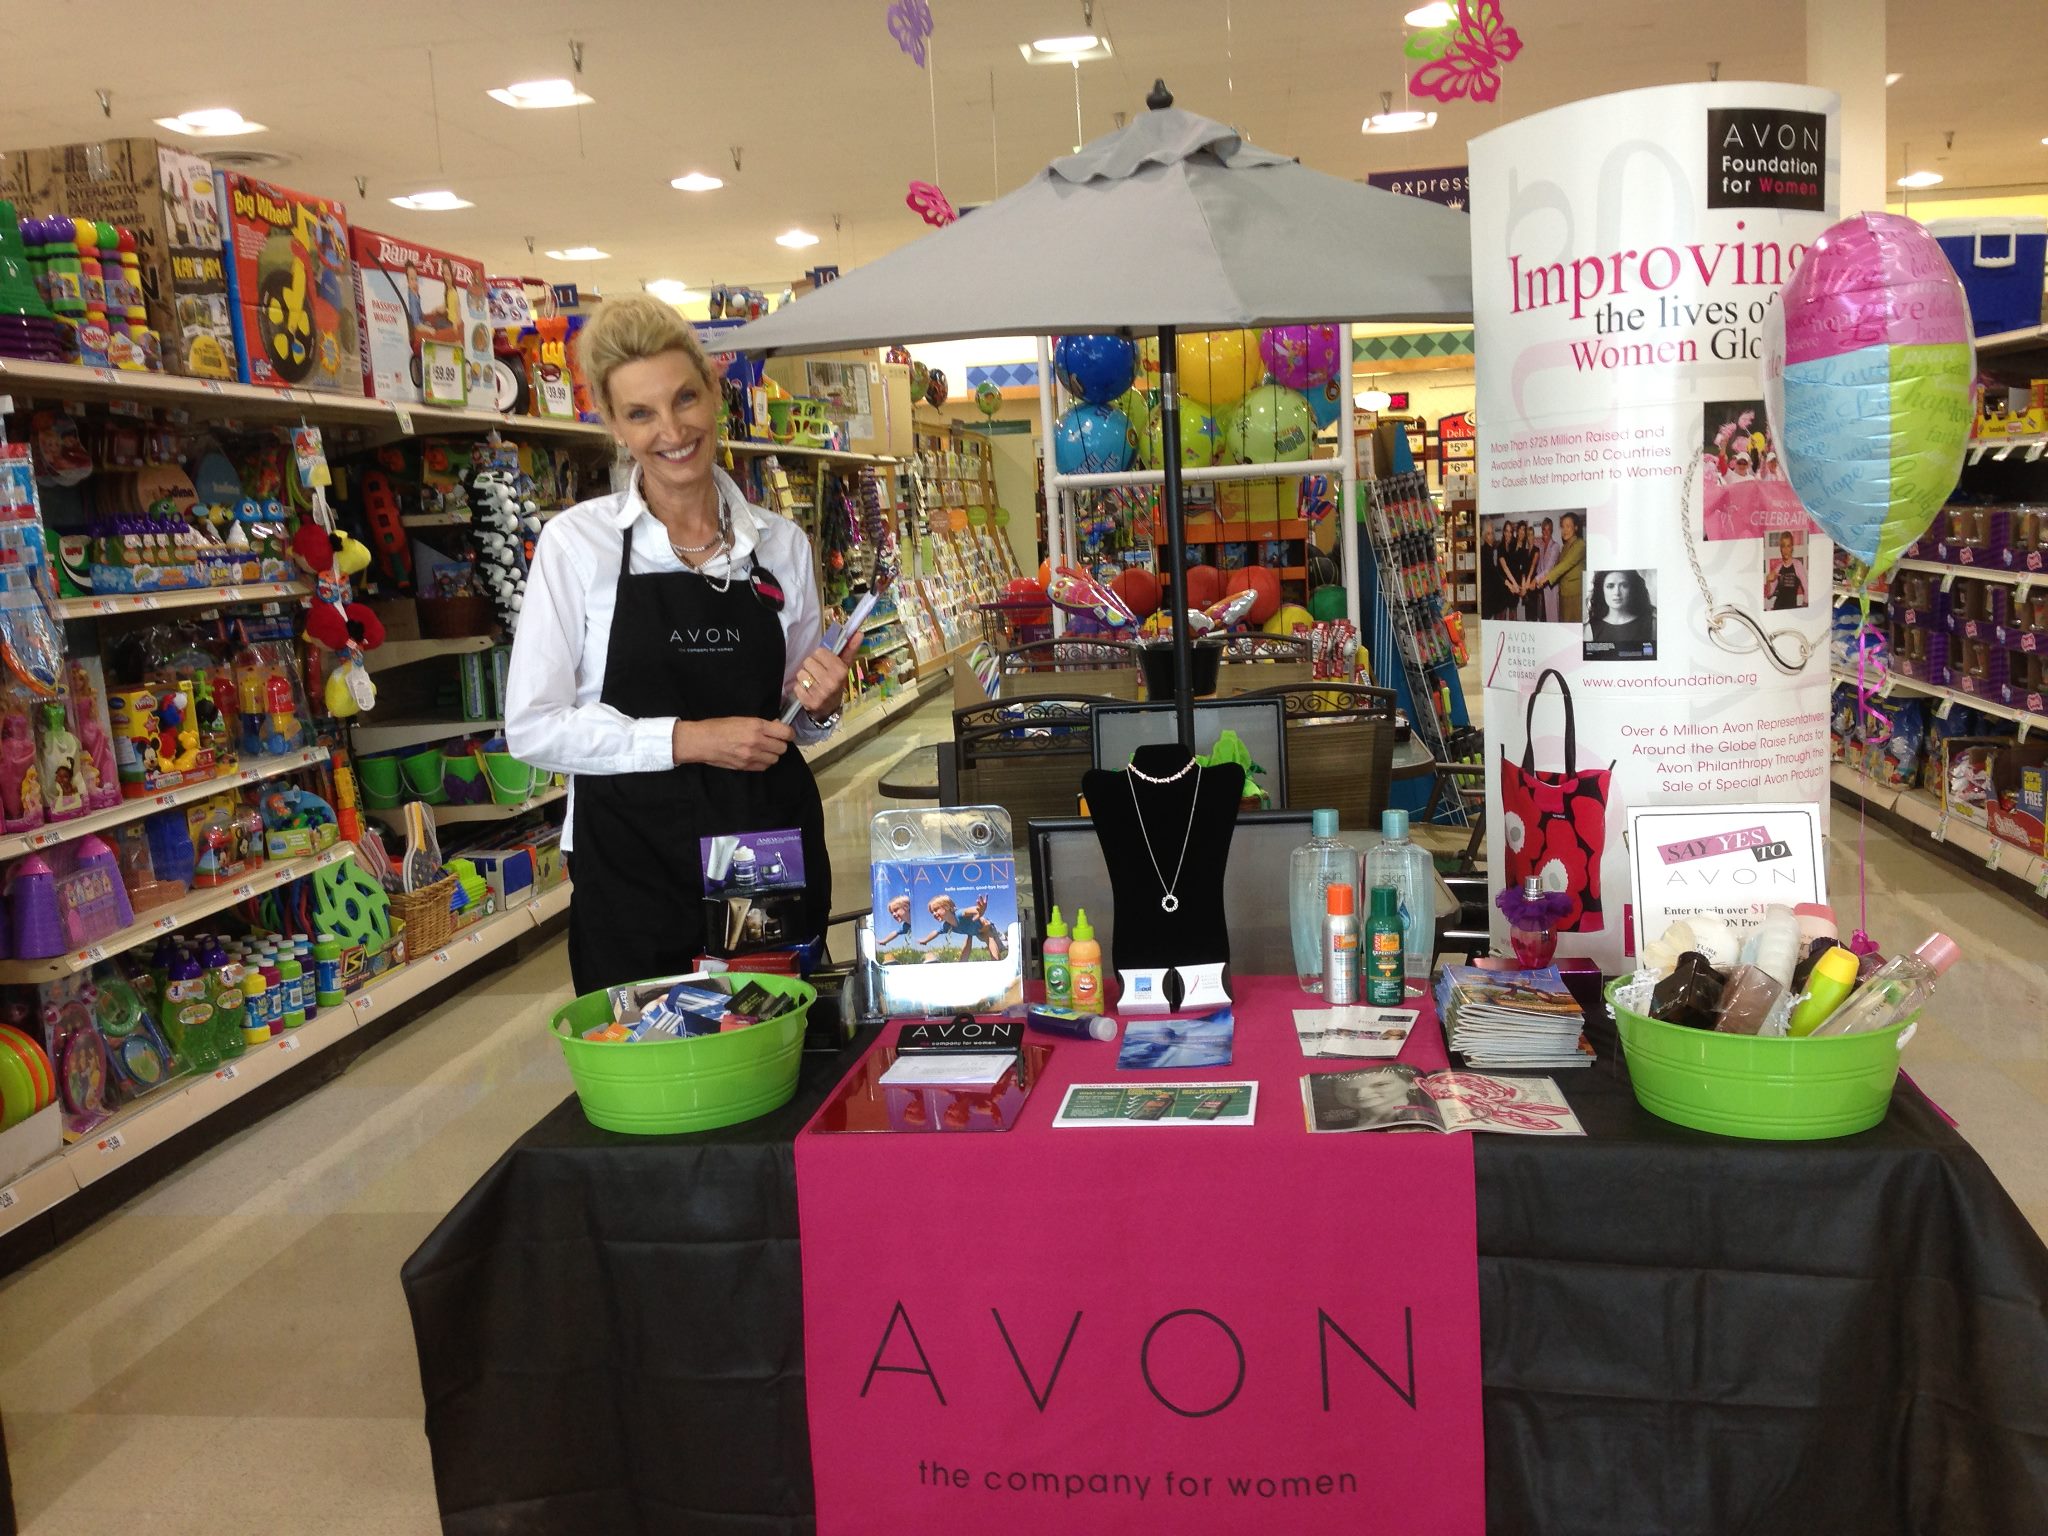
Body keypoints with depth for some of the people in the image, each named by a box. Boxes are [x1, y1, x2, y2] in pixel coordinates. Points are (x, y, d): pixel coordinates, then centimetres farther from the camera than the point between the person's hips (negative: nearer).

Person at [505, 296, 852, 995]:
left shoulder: (782, 544, 6)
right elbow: (532, 726, -8)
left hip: (774, 841, 3)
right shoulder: (576, 542, -4)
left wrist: (817, 706, -5)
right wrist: (686, 739, -16)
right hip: (634, 857, -3)